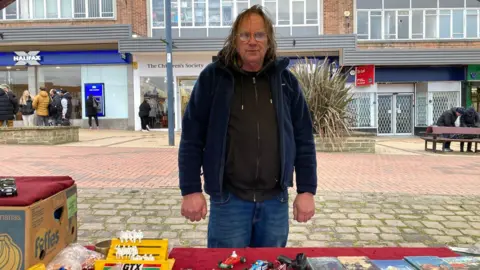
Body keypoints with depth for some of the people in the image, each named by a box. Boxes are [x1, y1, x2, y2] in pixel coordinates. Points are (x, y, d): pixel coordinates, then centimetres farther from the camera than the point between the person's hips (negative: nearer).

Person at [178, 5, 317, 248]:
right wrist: (191, 190, -6)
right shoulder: (213, 77, -2)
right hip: (228, 198, -2)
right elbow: (192, 138, -2)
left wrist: (306, 190, 2)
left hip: (276, 199, 3)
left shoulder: (285, 80, 4)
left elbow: (303, 139, 5)